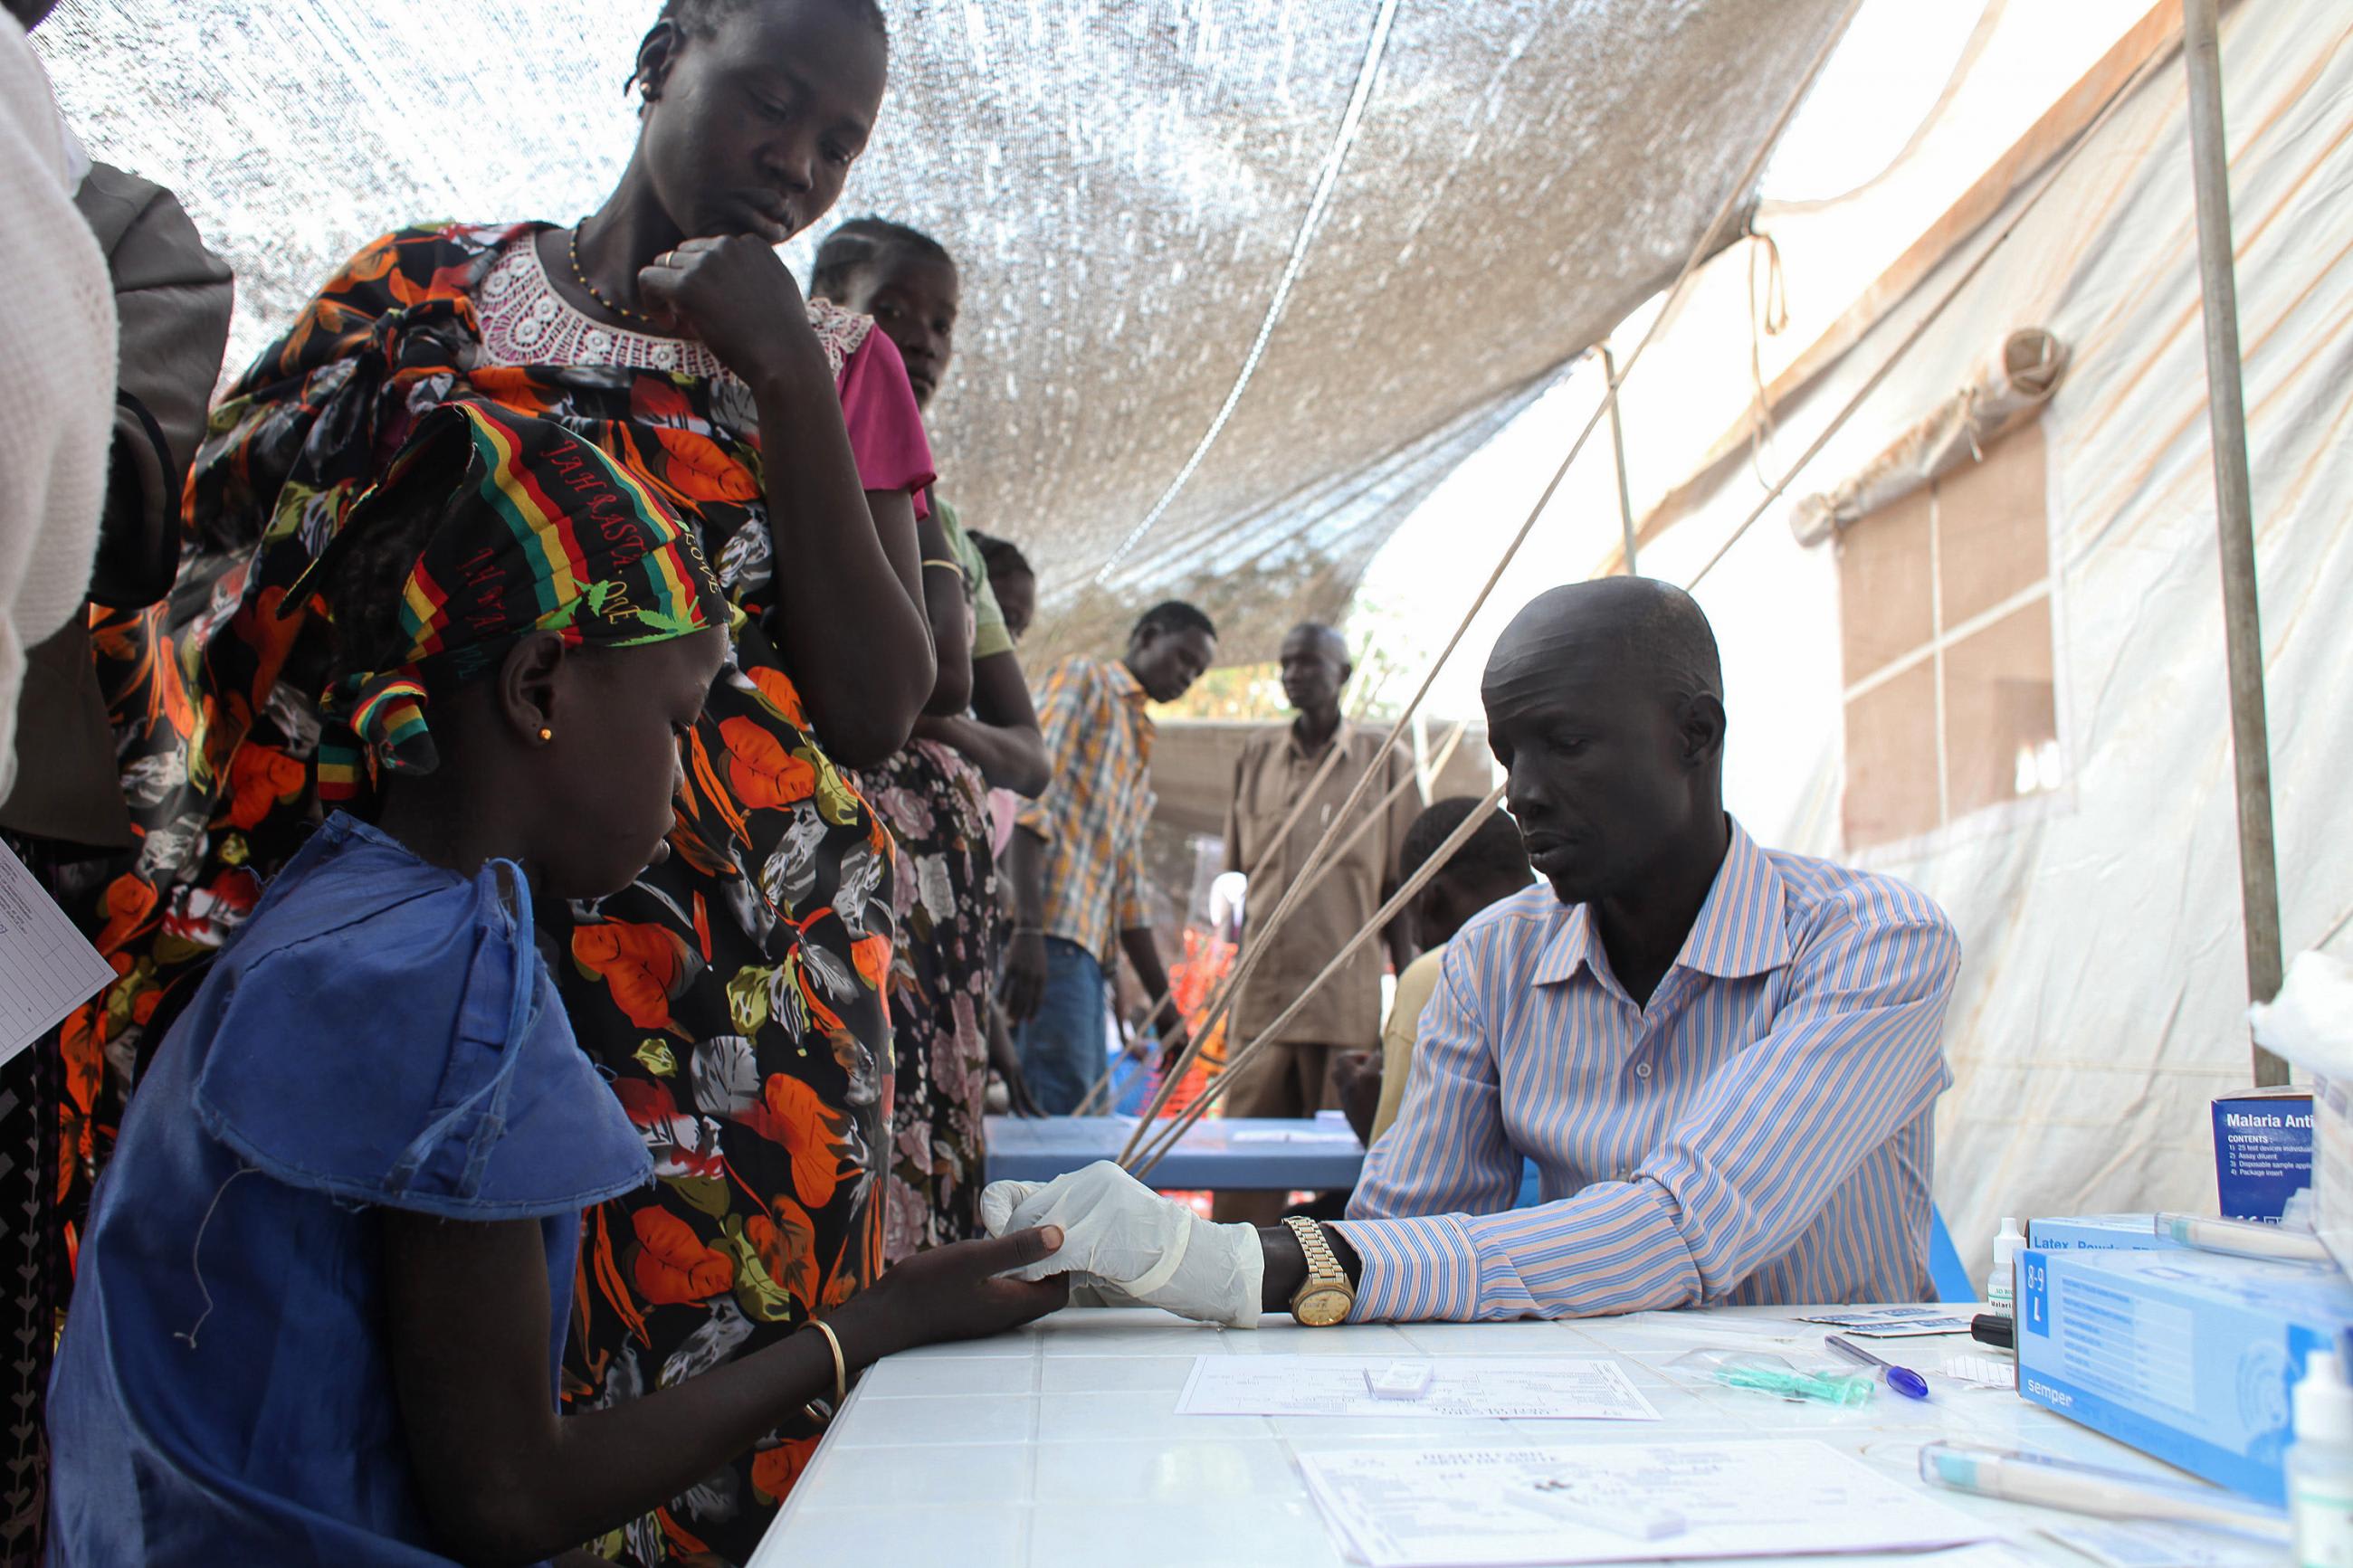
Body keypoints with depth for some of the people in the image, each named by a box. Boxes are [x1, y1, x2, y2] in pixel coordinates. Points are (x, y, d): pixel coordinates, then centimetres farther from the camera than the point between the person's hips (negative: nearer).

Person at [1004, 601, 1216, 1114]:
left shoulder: (1138, 745, 29)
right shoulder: (1082, 678, 5)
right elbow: (1033, 795, -12)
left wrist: (1166, 1008, 23)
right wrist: (1028, 930, -23)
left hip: (1088, 947, 9)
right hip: (1050, 934, -9)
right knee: (1065, 1113, -15)